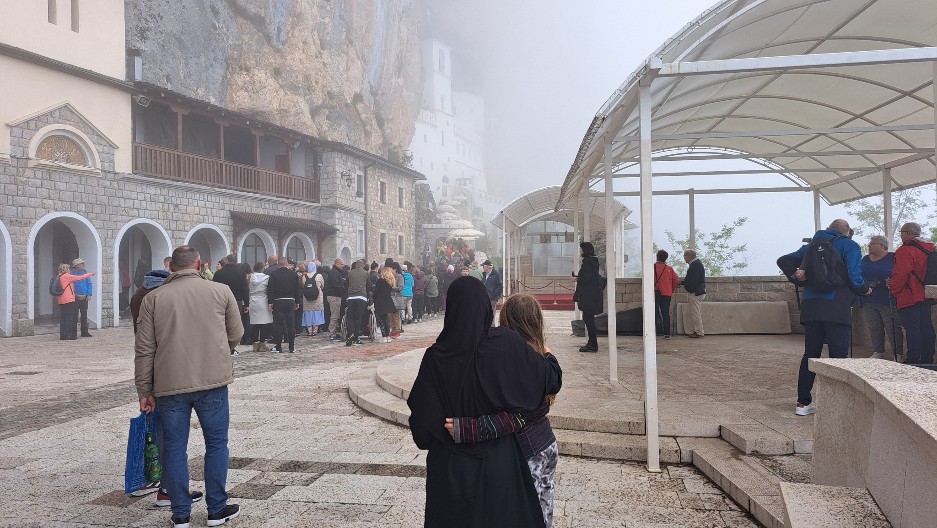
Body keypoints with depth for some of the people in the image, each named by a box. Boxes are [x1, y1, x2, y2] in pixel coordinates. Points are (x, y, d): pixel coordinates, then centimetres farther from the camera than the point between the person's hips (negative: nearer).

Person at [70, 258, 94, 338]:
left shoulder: (85, 272, 9)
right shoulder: (71, 273, -3)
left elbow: (89, 284, 9)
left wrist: (89, 294, 0)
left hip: (84, 297, 4)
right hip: (75, 297, -4)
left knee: (84, 315, 7)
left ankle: (84, 332, 14)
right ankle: (73, 332, 6)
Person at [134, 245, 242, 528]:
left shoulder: (153, 298, 4)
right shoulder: (221, 291, 2)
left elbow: (144, 350, 3)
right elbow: (236, 335, 8)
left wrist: (144, 391, 9)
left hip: (169, 385, 1)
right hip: (212, 381, -1)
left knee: (174, 449, 11)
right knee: (216, 444, 11)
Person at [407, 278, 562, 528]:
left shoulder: (435, 356, -13)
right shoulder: (505, 342, -15)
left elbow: (420, 415, -9)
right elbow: (550, 378, -7)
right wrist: (549, 358, 15)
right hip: (498, 459, 0)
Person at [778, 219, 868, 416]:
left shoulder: (811, 246, 17)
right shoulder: (850, 246, 1)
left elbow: (783, 261, 14)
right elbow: (855, 278, -9)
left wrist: (797, 278, 8)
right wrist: (864, 290, 9)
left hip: (811, 307, 5)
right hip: (837, 308, -5)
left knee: (810, 354, 11)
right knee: (838, 357, 0)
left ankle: (803, 402, 15)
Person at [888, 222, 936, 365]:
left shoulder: (906, 250, -16)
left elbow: (900, 274, -21)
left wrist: (893, 289, -6)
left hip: (909, 298, -9)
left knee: (912, 328, -6)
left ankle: (913, 360, -4)